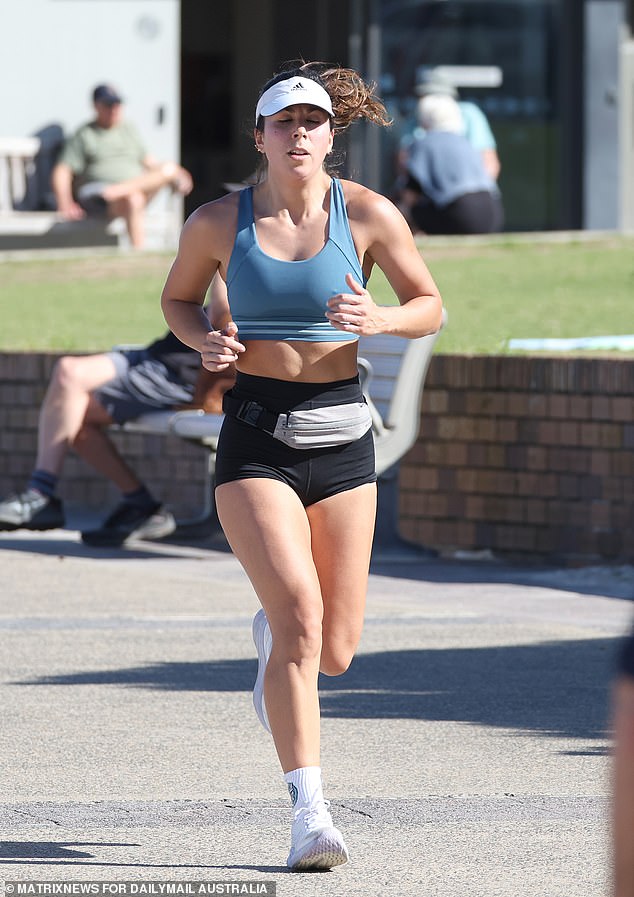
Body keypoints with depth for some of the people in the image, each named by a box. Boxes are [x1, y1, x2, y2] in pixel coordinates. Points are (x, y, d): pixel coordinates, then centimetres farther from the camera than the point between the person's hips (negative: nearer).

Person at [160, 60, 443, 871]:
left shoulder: (368, 216, -1)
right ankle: (309, 814, -19)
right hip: (255, 438, -2)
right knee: (302, 616, -21)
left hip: (341, 437, 2)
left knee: (334, 650, 6)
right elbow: (177, 298, 17)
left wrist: (377, 320, -14)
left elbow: (430, 306, 8)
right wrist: (206, 340, -5)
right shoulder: (218, 222, 0)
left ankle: (269, 635, 45)